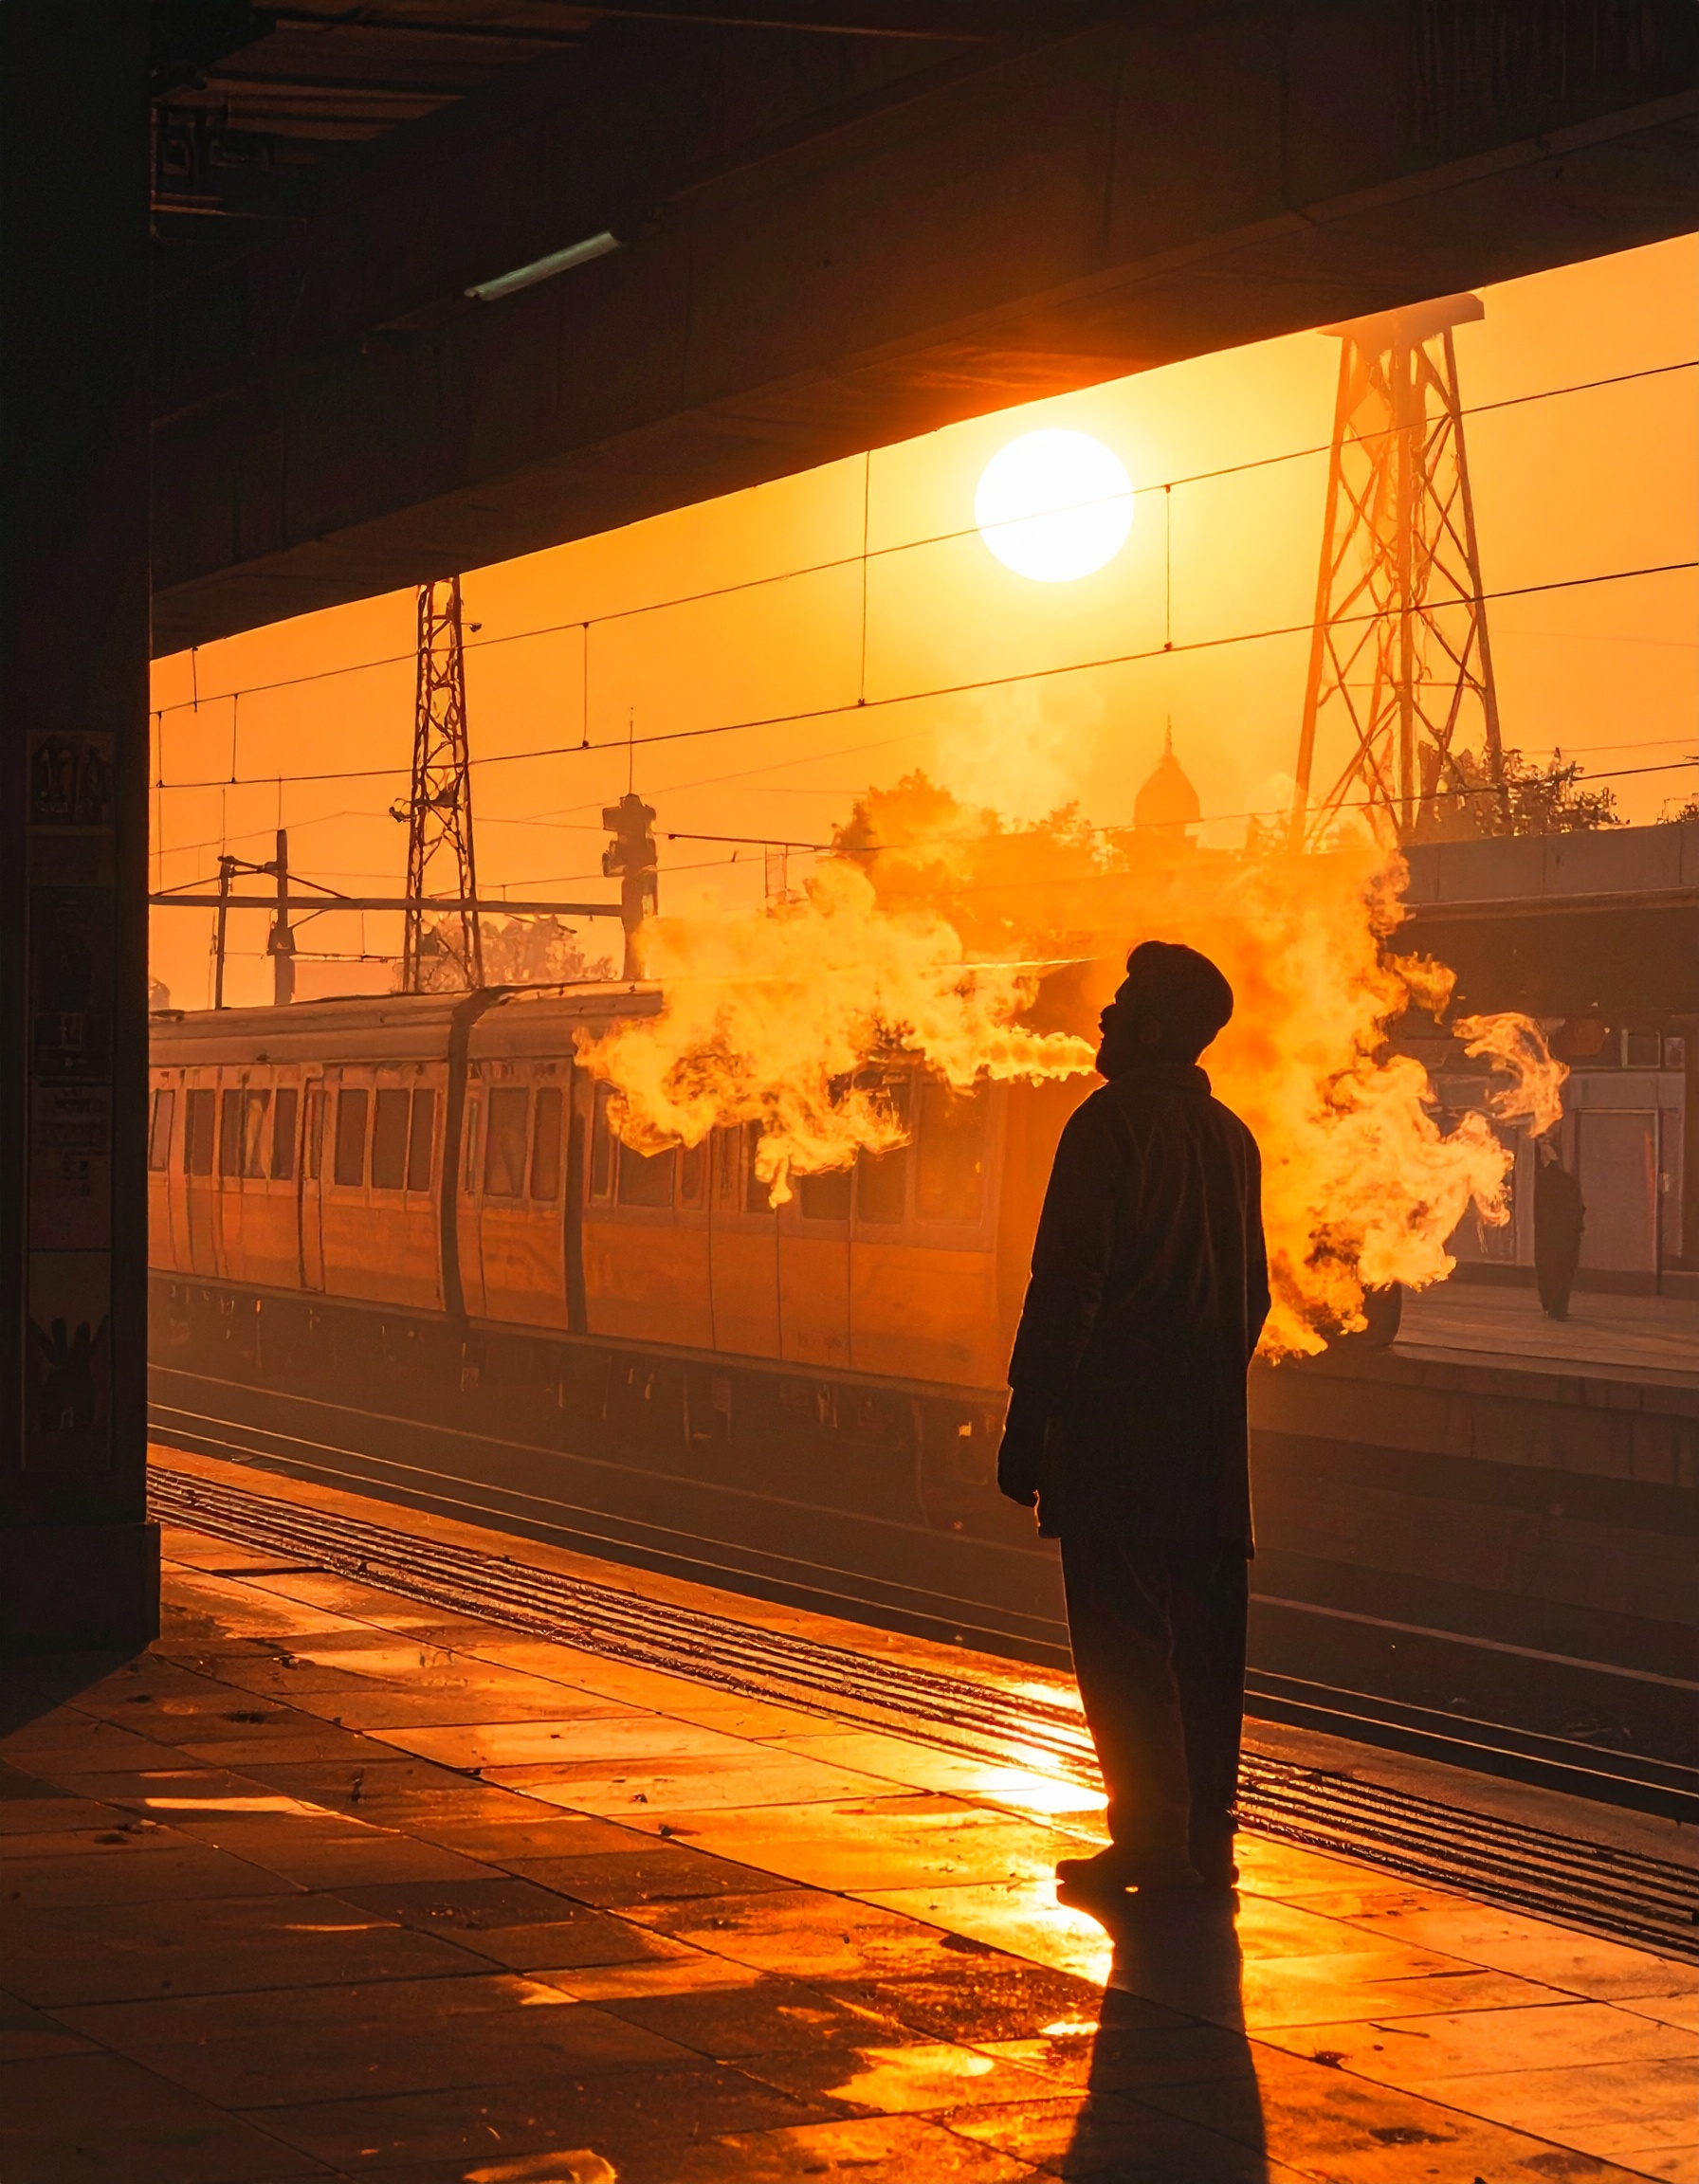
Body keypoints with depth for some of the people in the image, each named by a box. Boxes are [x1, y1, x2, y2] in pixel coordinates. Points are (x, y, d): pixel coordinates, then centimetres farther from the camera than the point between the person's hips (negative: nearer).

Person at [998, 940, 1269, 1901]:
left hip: (1116, 1430, -7)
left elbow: (1068, 1285, -15)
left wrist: (1029, 1423, -13)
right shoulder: (1232, 1137, 13)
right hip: (1210, 1442, 8)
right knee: (1203, 1640, 10)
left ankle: (1154, 1841, -6)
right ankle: (1206, 1836, 14)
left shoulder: (1112, 1126, -11)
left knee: (1124, 1641, -4)